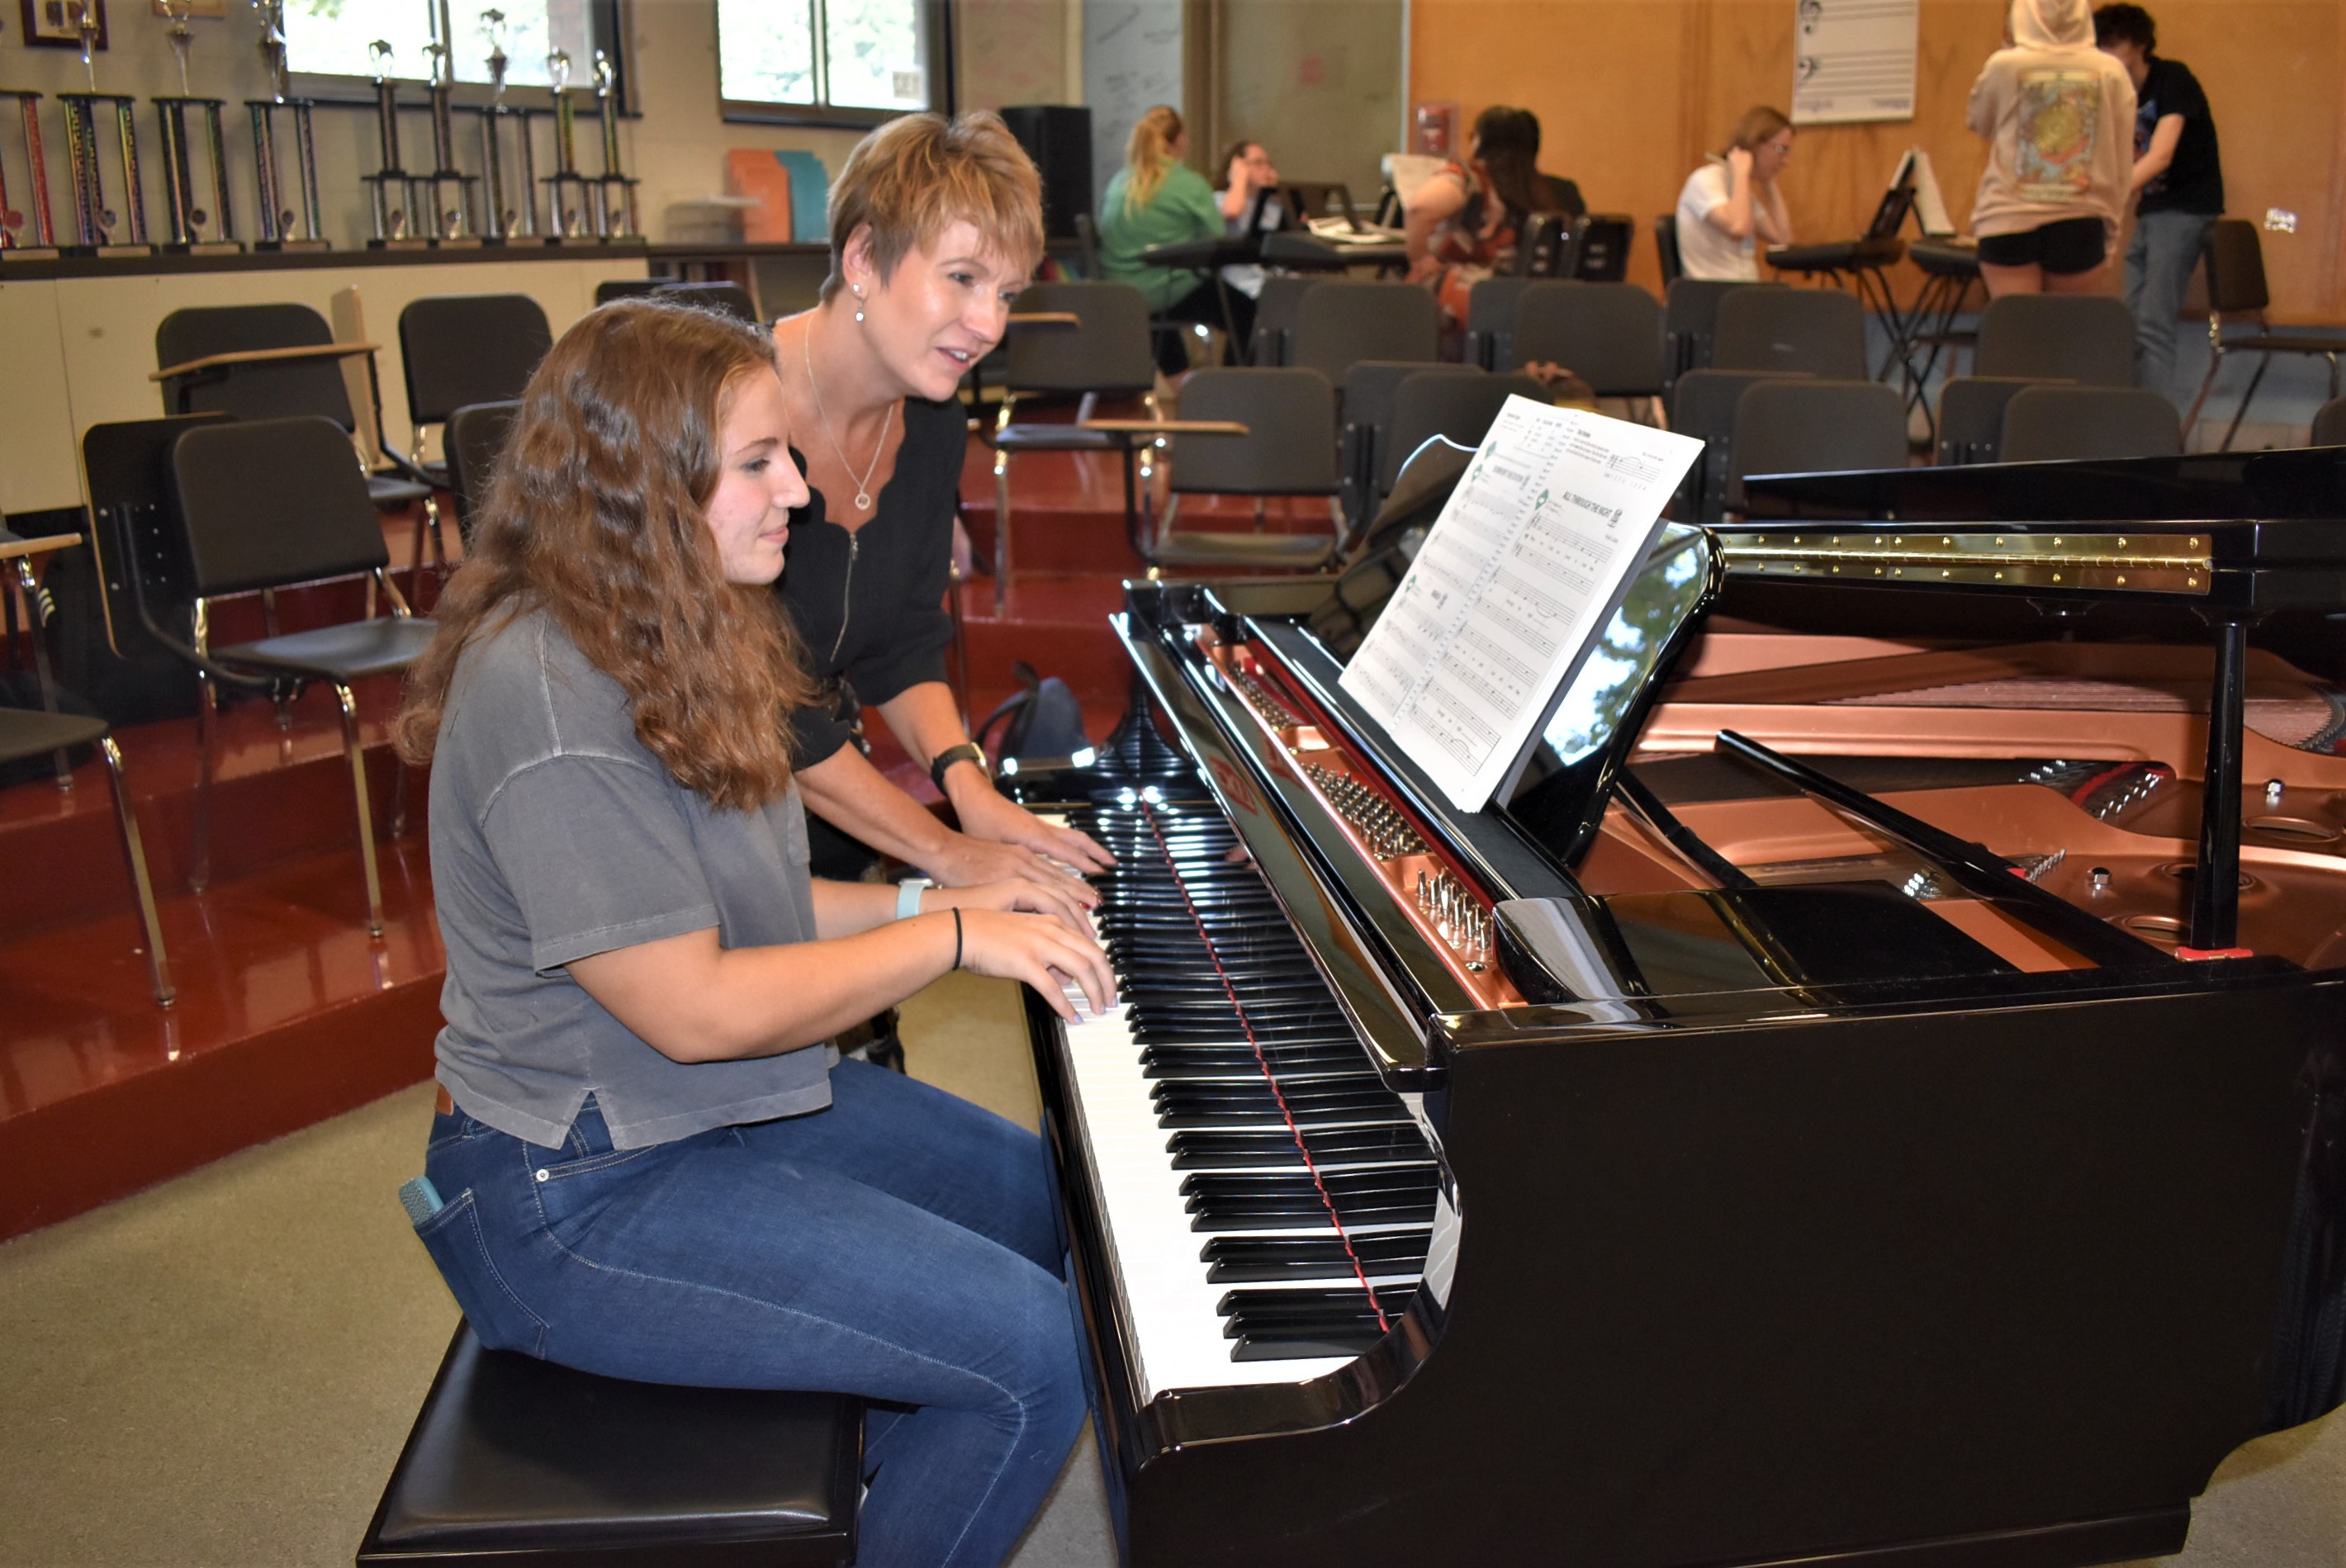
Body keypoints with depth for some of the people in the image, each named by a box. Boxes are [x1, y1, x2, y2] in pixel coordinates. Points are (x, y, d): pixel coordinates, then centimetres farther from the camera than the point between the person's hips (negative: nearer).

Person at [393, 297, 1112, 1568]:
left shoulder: (661, 641, 6)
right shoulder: (550, 694, -27)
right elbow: (694, 1008, -27)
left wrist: (919, 901, 1)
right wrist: (951, 937, -19)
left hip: (702, 1108, 11)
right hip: (579, 1194, -10)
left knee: (1033, 1191, 19)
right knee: (1034, 1349, -16)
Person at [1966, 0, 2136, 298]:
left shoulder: (2004, 66, -3)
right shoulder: (2111, 72, 2)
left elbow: (1979, 123, 17)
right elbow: (2120, 163, 6)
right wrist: (2109, 230, 15)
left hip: (2009, 221, -1)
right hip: (2080, 224, 1)